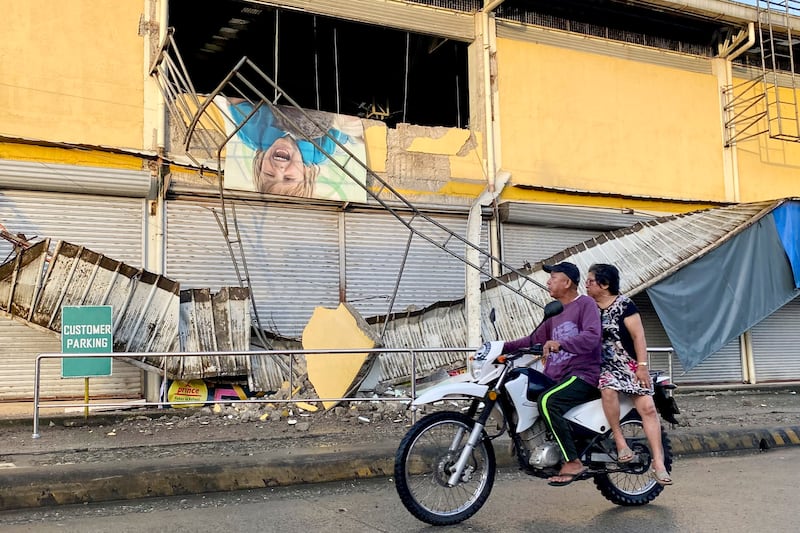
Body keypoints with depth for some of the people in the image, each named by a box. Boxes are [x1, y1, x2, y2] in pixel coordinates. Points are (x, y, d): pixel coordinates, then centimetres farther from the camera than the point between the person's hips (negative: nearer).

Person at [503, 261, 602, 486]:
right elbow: (535, 339, 27)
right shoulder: (555, 313, 24)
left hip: (582, 375, -9)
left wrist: (560, 344, -32)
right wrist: (504, 347, 16)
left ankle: (572, 462, -25)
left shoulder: (585, 304, -3)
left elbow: (592, 337, -19)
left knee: (547, 401, -32)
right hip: (556, 376, 9)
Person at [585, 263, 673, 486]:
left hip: (629, 364, -1)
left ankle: (659, 465, -13)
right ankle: (620, 442, -20)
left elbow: (638, 335, -5)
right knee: (608, 388, -33)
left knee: (647, 407, -15)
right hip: (602, 366, 2)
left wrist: (642, 365, -13)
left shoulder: (623, 304, -1)